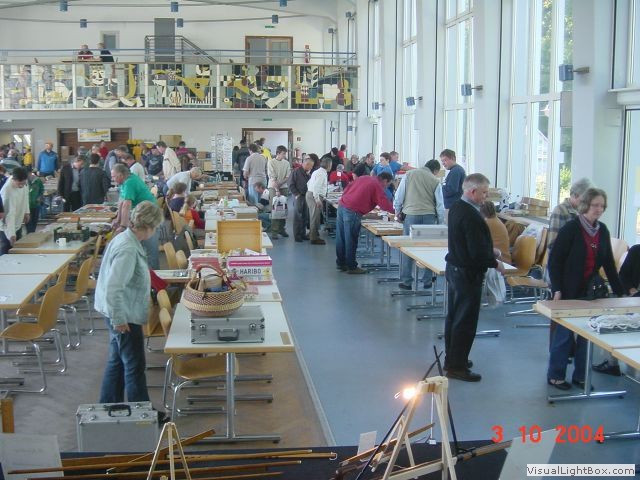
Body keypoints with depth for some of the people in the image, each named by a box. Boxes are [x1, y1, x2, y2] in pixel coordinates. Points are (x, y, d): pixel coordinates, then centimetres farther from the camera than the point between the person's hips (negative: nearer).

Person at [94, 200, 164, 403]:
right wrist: (118, 319, -22)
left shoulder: (126, 239, 4)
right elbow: (113, 288, -29)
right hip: (124, 317, -10)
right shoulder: (128, 249, -26)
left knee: (116, 362, 19)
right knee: (135, 366, 3)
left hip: (120, 314, 10)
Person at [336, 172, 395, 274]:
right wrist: (395, 210, 6)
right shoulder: (377, 186, -4)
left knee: (341, 238, 14)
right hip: (352, 211, -8)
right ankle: (351, 267, 7)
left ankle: (341, 263, 25)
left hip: (341, 205, 8)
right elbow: (385, 205, -9)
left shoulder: (364, 178, 18)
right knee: (351, 241, 0)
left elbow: (347, 189, 20)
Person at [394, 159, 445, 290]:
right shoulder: (435, 181, 6)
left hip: (411, 215, 0)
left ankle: (406, 281, 9)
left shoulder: (409, 175, 7)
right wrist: (441, 223, 13)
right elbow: (440, 205, 5)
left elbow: (398, 196, 4)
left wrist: (397, 211, 18)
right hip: (429, 216, 0)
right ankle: (427, 281, 13)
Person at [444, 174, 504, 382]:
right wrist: (495, 263, -10)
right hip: (467, 274, -10)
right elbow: (478, 252, -26)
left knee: (453, 316, 18)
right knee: (465, 321, 0)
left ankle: (451, 359, 31)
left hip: (453, 268, 10)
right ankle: (457, 366, 8)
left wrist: (490, 251, 13)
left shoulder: (456, 207, 4)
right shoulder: (471, 216, -26)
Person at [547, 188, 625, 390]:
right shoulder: (571, 228, -11)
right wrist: (557, 289, -16)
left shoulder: (603, 231, 5)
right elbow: (554, 259, -11)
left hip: (591, 291, 5)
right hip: (570, 291, -5)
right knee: (564, 333, 2)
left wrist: (619, 290, 10)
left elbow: (608, 263, 11)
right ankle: (555, 375, 15)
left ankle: (580, 376, 21)